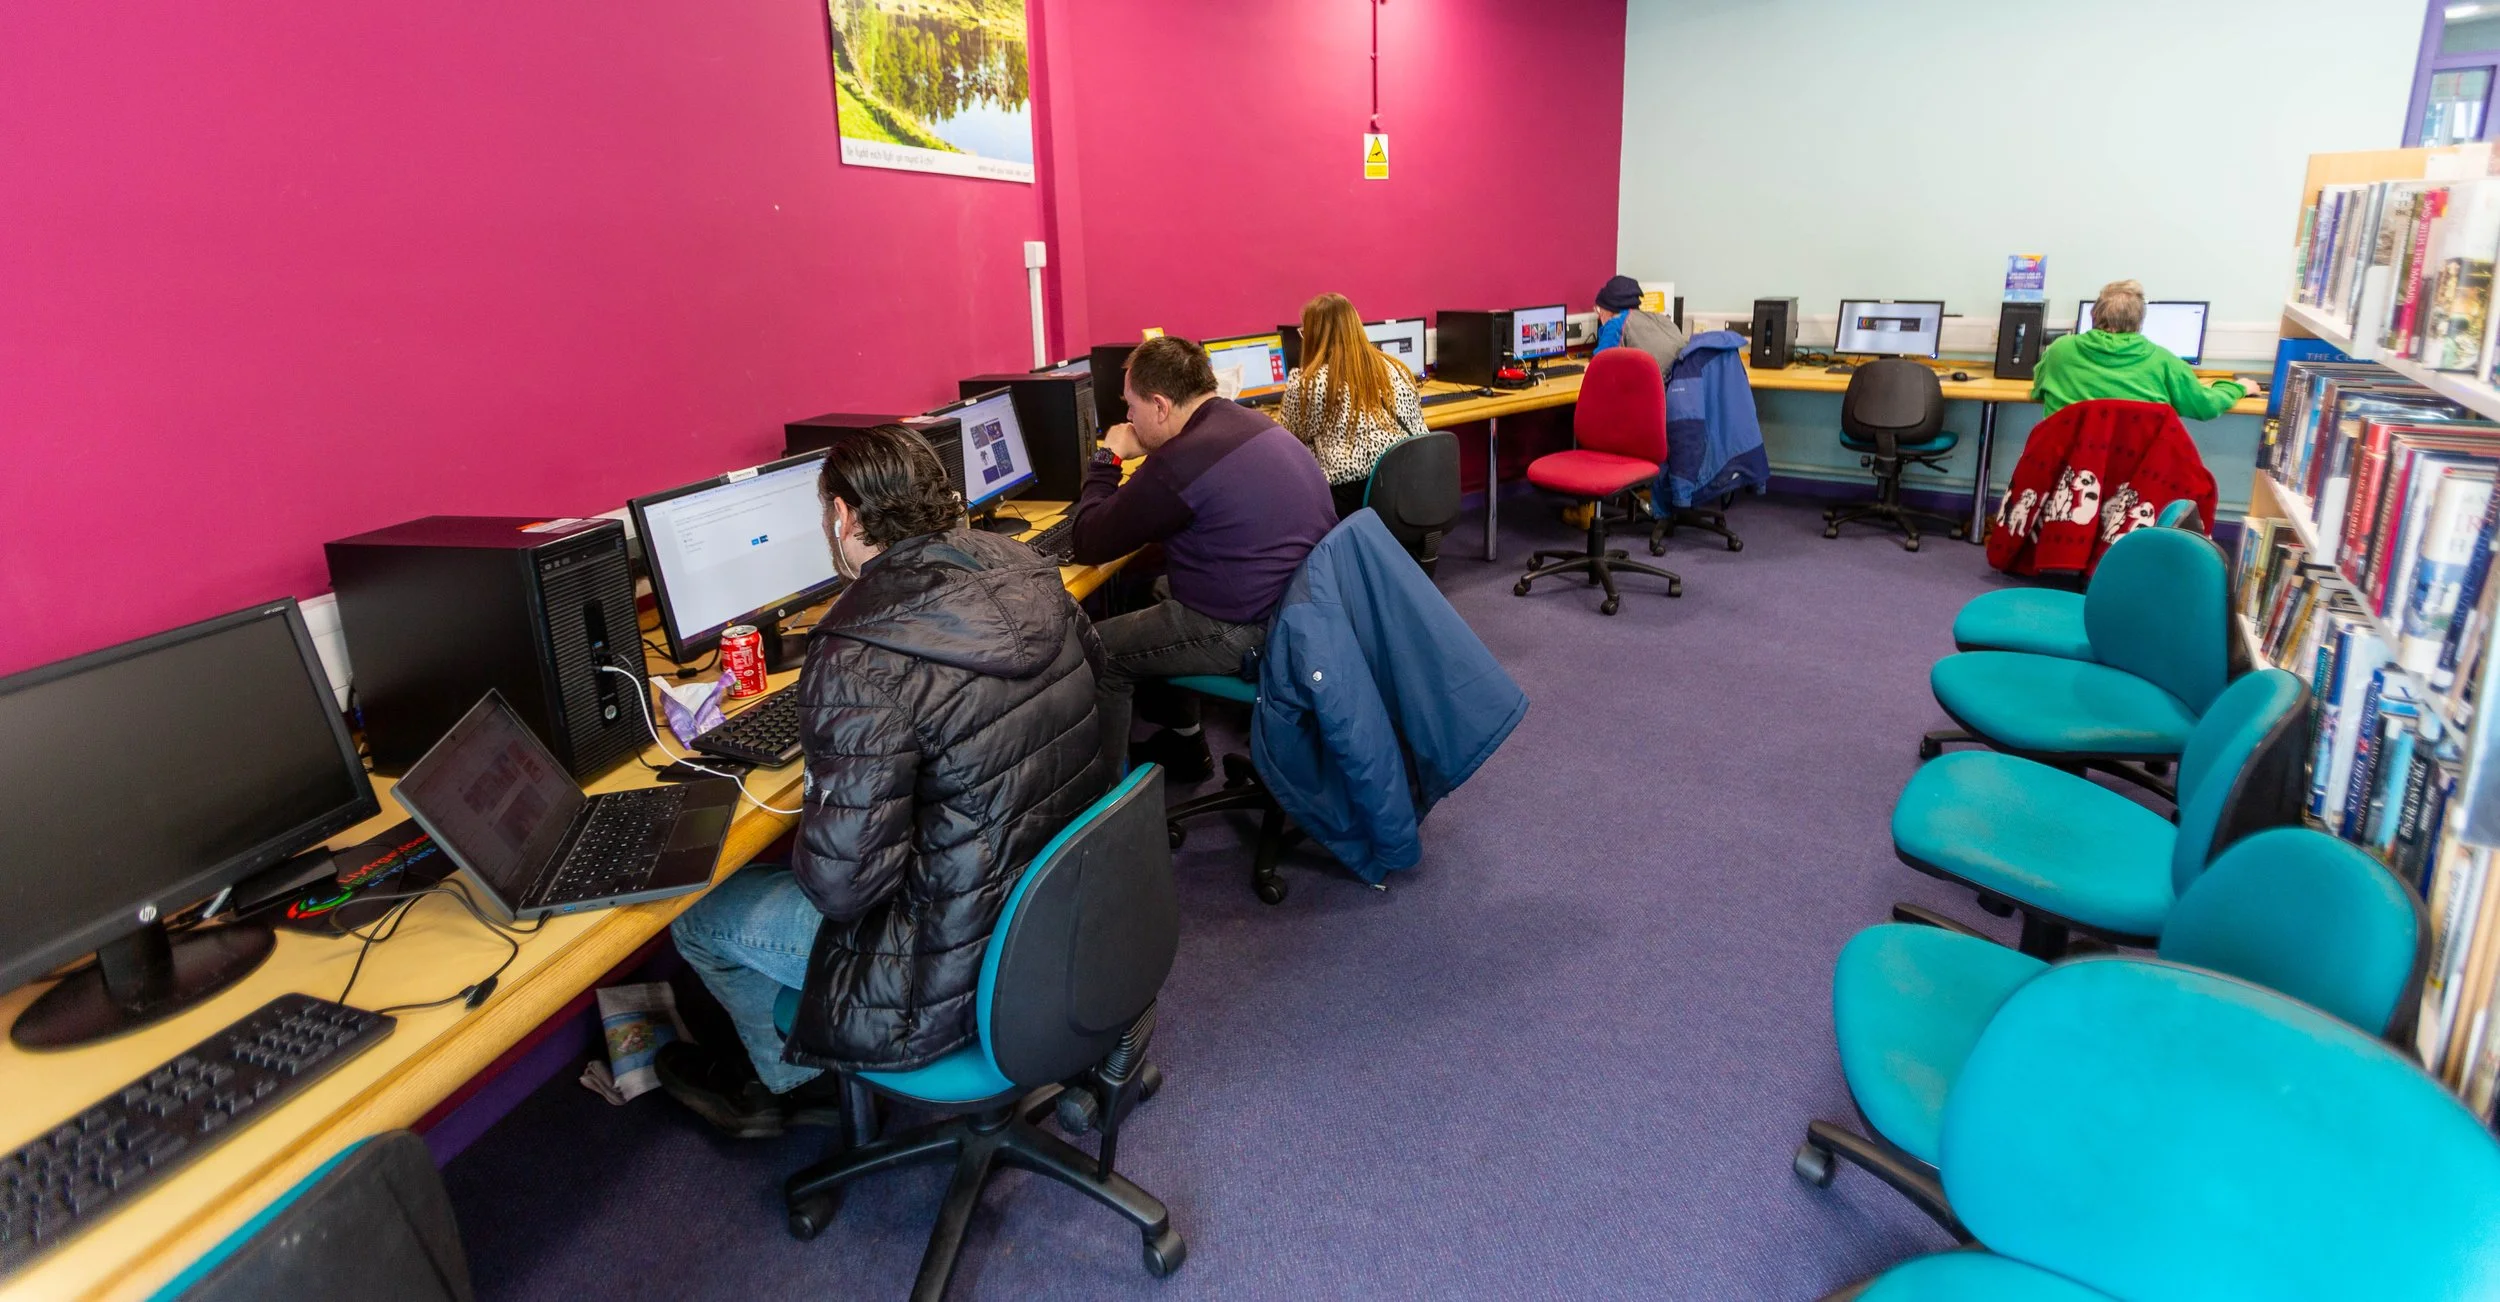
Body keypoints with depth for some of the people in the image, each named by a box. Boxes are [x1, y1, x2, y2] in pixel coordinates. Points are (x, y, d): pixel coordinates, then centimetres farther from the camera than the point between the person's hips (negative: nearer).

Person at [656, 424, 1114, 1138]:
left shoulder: (860, 658, -28)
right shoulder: (1025, 571, -6)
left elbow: (842, 883, -28)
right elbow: (1090, 667, 15)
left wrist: (807, 836, -3)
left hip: (972, 962, -8)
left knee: (701, 918, 16)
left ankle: (796, 1081, 42)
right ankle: (784, 1079, 44)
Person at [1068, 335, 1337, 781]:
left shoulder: (1181, 461, -22)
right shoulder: (1255, 424, 6)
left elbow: (1087, 545, -11)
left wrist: (1108, 458, 0)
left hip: (1249, 632, -10)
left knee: (1099, 649, 4)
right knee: (1161, 587, 31)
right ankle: (1183, 742, 38)